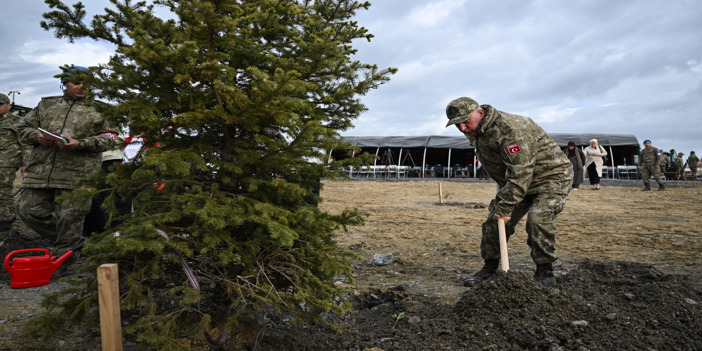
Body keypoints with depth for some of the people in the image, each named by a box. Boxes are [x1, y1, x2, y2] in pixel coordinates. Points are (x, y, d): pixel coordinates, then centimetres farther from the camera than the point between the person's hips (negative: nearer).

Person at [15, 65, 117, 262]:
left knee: (69, 218, -4)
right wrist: (37, 137, -2)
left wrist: (80, 144, -15)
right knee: (29, 211, 5)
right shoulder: (46, 105, 20)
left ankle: (60, 258, 14)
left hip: (76, 177, -4)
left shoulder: (98, 110, 9)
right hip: (40, 171, 5)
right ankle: (74, 241, 21)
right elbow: (23, 127, 21)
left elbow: (108, 138, -1)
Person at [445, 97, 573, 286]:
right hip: (517, 181, 8)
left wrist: (505, 207, -31)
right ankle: (490, 267, 14)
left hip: (552, 176, -8)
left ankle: (544, 272, -4)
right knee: (494, 220, 1)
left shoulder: (510, 128, -31)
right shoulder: (476, 133, 0)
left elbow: (520, 173, -35)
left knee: (538, 219, -25)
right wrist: (501, 200, 10)